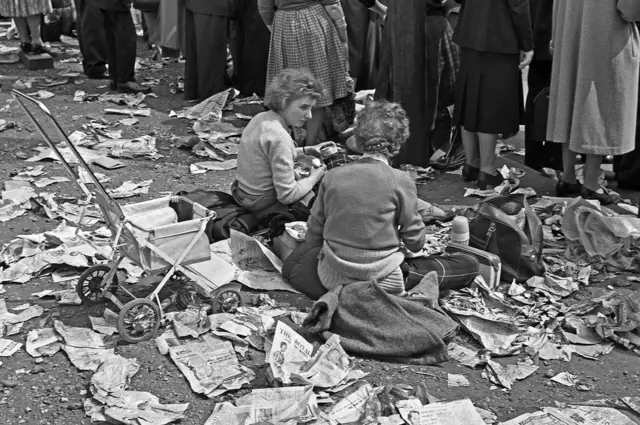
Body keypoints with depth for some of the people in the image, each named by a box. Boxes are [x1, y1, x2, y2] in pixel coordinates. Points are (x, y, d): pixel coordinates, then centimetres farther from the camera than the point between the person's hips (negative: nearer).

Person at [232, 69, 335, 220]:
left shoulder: (261, 118, -1)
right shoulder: (278, 137, -29)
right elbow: (287, 195, -27)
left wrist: (305, 150, 10)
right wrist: (314, 178, -10)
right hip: (265, 206, -9)